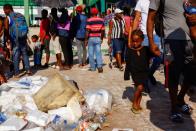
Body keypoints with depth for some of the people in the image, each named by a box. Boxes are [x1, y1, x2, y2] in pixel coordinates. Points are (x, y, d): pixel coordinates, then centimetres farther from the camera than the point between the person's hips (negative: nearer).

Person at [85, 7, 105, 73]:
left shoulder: (89, 20, -9)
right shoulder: (101, 20, 2)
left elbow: (87, 31, -13)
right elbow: (102, 31, 6)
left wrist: (86, 39, -6)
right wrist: (101, 38, 18)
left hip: (91, 38, -3)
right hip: (98, 38, 3)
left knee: (91, 53, 7)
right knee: (98, 52, 5)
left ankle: (93, 67, 12)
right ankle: (100, 66, -10)